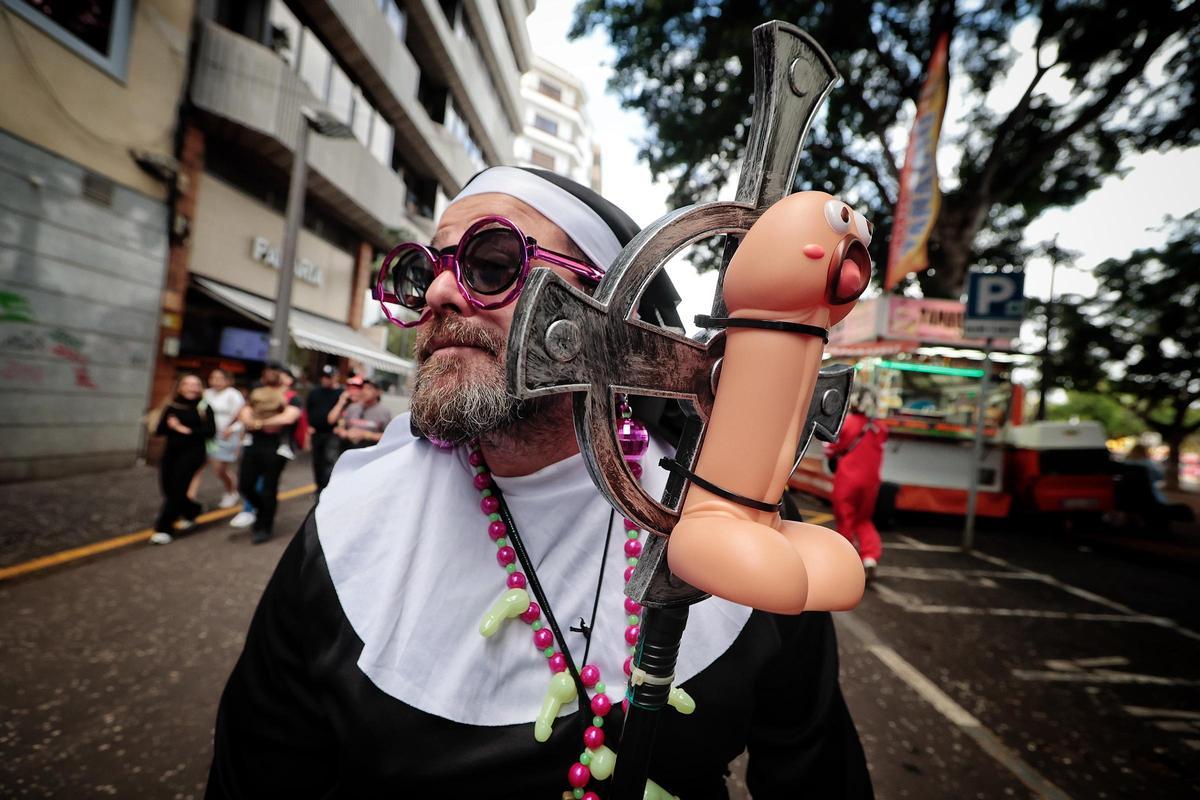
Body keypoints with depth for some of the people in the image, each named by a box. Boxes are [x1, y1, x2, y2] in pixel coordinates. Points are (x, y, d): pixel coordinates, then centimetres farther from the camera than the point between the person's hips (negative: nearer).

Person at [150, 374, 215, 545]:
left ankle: (164, 529, 0)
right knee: (169, 489, 8)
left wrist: (188, 430, -20)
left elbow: (210, 431, -12)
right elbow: (159, 430, 4)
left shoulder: (204, 408, -3)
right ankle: (191, 512, 35)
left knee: (177, 489, -7)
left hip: (192, 453, -5)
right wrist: (171, 426, -15)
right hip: (171, 452, 5)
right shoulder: (171, 406, 6)